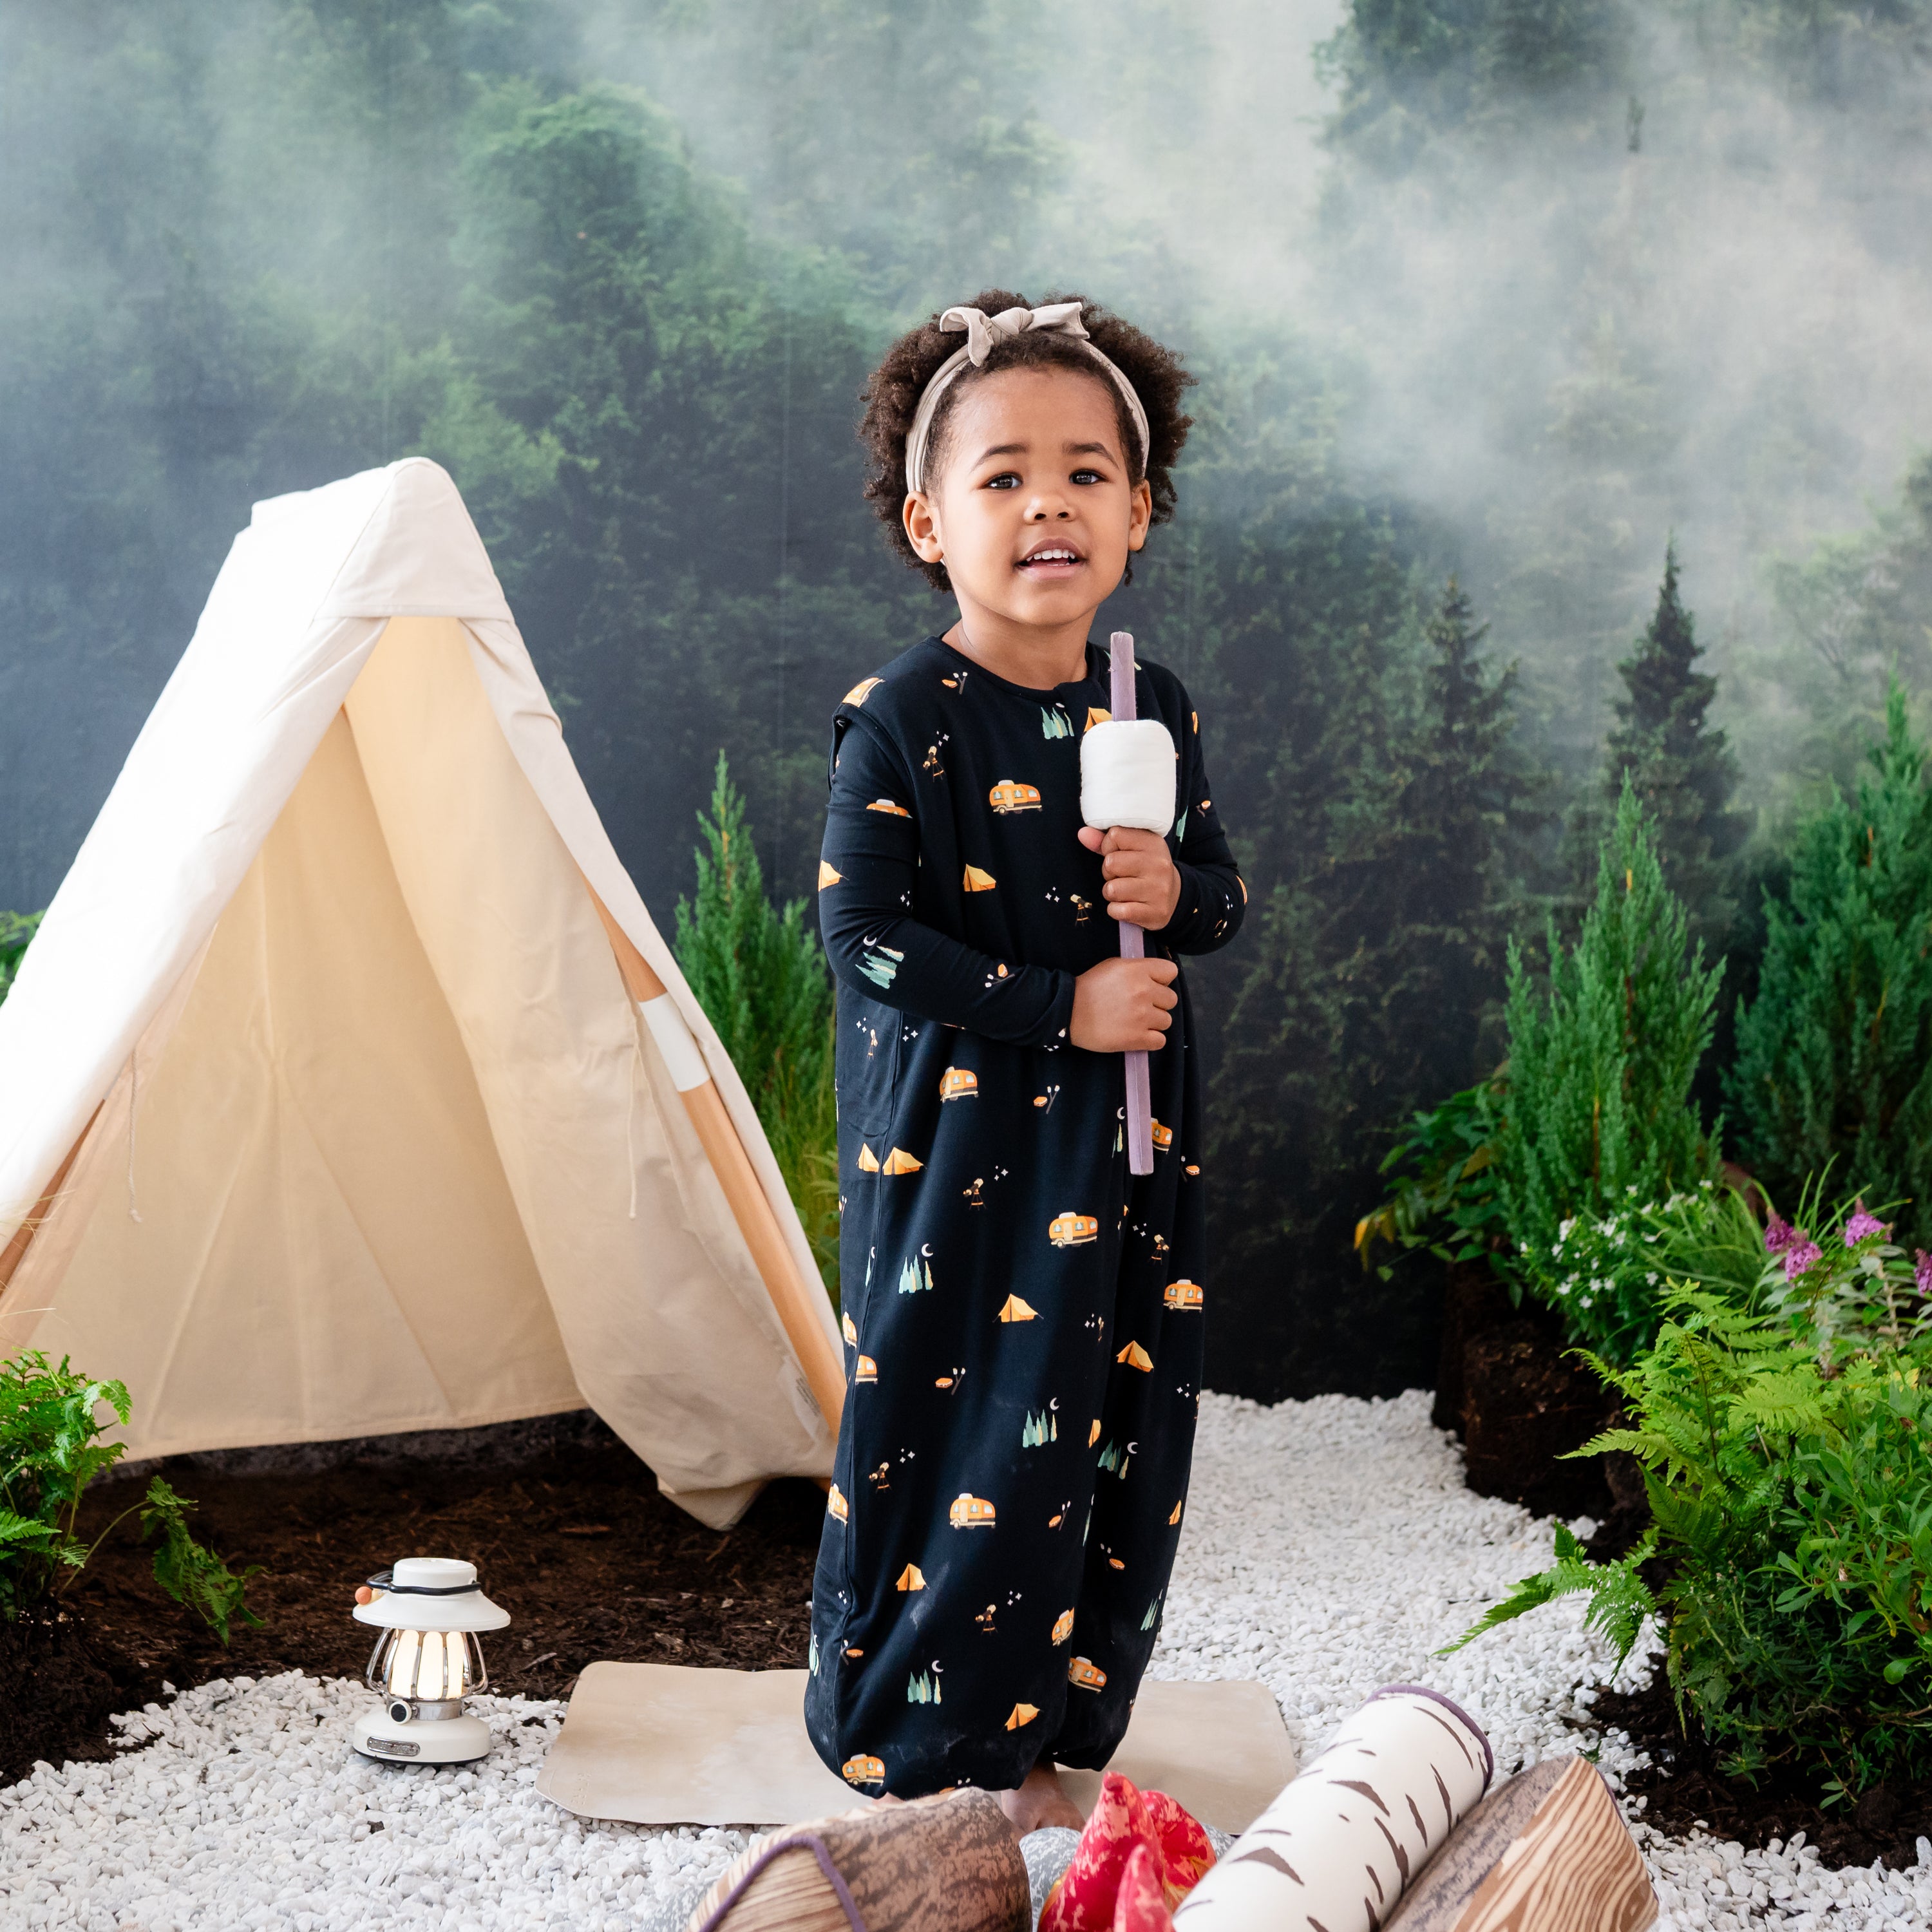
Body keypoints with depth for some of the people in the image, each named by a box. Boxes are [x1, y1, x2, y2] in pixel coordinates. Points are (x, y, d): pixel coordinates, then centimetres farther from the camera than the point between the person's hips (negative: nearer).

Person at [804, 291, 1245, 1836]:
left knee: (1117, 1442, 10)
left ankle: (1036, 1746, 29)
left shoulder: (1154, 709, 5)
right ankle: (900, 1759, 22)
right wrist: (1064, 1004, -17)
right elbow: (865, 933, -15)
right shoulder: (902, 720, -11)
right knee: (954, 1443, 1)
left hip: (1123, 1148, 6)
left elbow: (1225, 891, 15)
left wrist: (1177, 892, -9)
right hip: (955, 1147, -5)